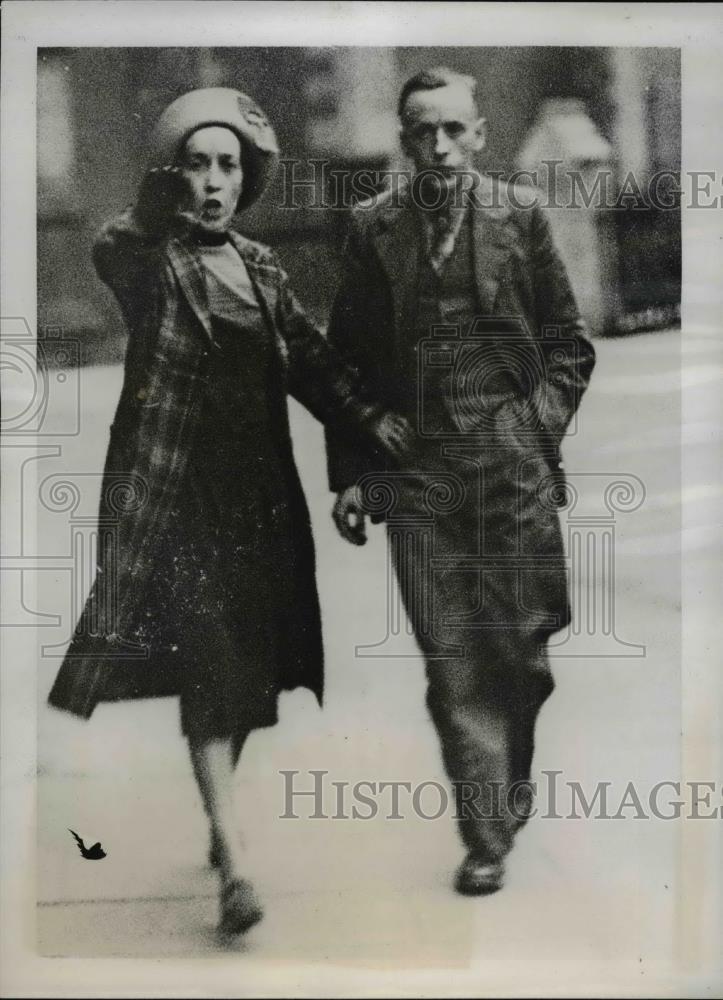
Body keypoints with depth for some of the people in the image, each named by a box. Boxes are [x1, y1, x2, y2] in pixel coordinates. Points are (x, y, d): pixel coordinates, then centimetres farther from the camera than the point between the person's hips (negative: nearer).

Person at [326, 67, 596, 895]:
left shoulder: (521, 213, 4)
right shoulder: (372, 226, 4)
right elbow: (348, 358, 7)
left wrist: (541, 425, -3)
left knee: (521, 647, 5)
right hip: (417, 470, 0)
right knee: (451, 660, 1)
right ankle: (487, 838, 12)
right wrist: (349, 473, 3)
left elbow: (568, 342, 9)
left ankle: (512, 789, 34)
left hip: (514, 463, 0)